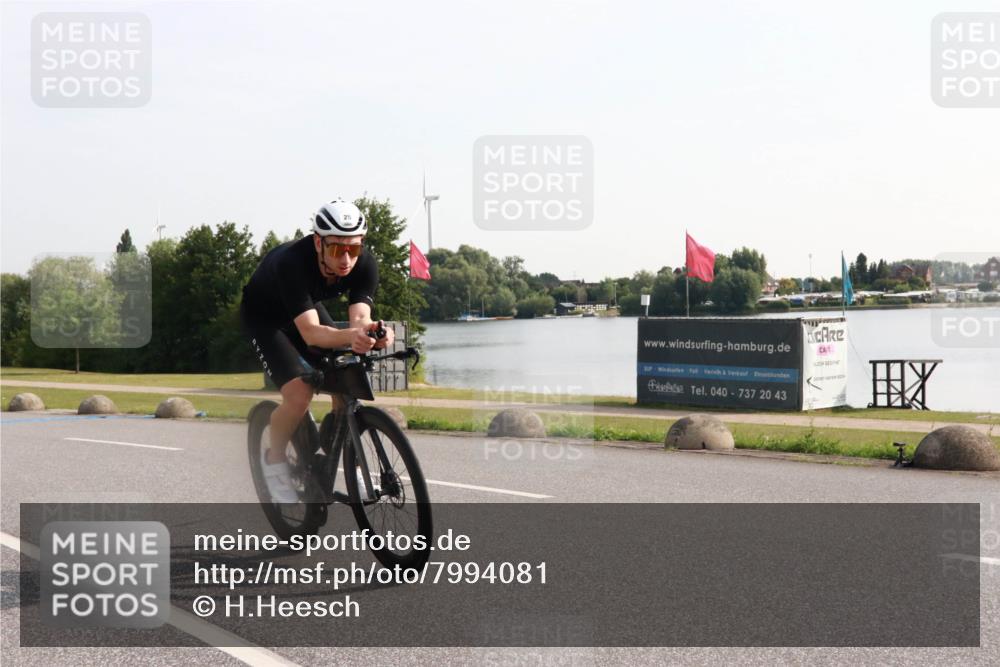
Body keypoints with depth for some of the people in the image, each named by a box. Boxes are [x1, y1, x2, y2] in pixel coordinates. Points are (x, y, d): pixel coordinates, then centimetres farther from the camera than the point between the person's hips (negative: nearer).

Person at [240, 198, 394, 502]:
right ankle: (273, 458, 4)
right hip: (263, 315, -5)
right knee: (299, 395, -22)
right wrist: (350, 336, -68)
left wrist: (372, 334, -60)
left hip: (309, 306, 5)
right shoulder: (291, 262, -41)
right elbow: (310, 333, -49)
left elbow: (359, 318, -37)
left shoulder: (365, 264, -27)